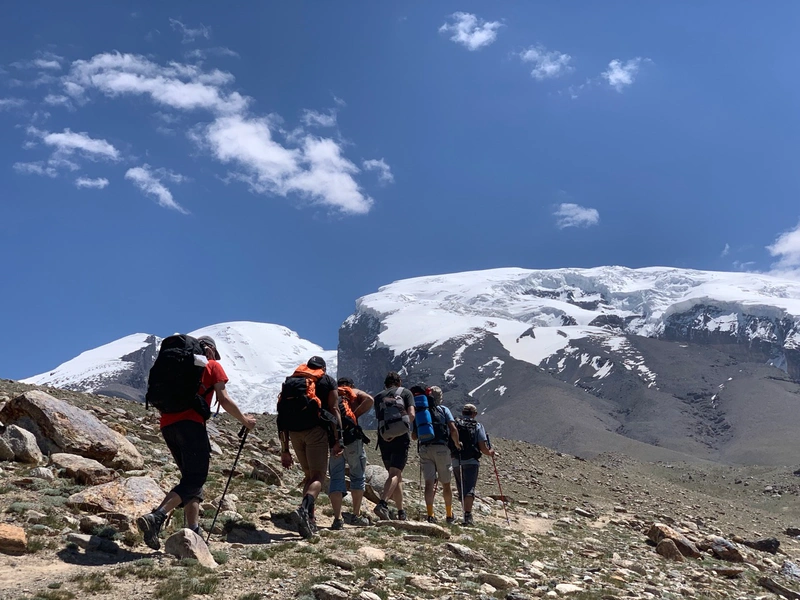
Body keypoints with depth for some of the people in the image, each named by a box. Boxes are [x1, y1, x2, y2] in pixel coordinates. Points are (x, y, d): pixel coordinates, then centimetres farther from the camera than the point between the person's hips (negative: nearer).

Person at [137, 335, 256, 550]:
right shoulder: (212, 366, 11)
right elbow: (224, 400, 2)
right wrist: (245, 421, 13)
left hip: (167, 424, 7)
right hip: (190, 423, -7)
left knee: (191, 478, 13)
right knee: (195, 478, -8)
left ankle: (193, 532, 6)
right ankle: (156, 518, -25)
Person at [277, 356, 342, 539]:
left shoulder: (290, 381, 23)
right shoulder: (328, 381, 12)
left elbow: (283, 417, 18)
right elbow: (334, 410, -1)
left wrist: (285, 450, 19)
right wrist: (337, 440, -3)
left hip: (294, 433, 4)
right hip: (316, 429, -4)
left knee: (309, 475, 18)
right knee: (318, 476, -3)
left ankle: (309, 519, 9)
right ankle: (304, 508, -30)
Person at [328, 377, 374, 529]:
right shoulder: (354, 392, 15)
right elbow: (369, 400, -6)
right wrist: (355, 415, -1)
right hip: (351, 436, -2)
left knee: (336, 478, 4)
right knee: (357, 476, 13)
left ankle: (337, 518, -7)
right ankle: (356, 516, 17)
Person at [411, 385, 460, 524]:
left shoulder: (419, 412, 12)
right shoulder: (443, 410, 4)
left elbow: (414, 436, 11)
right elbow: (453, 429, -8)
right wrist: (457, 443, 8)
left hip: (424, 449, 2)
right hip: (441, 448, -2)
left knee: (429, 482, 0)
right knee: (446, 483, 10)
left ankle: (430, 515, -10)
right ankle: (449, 515, 20)